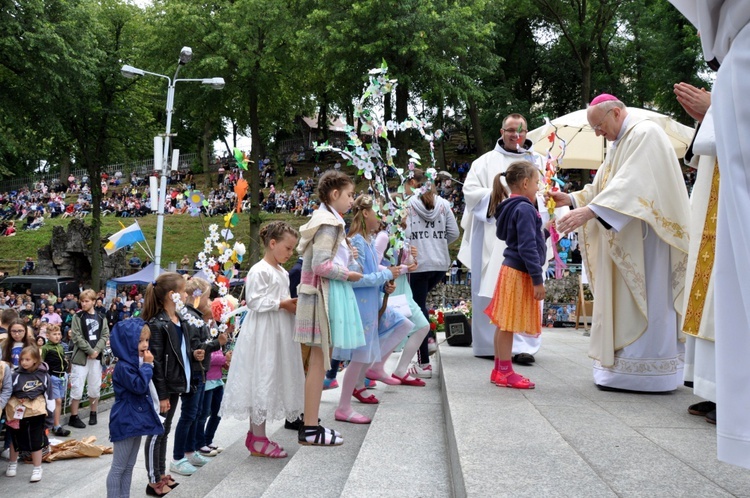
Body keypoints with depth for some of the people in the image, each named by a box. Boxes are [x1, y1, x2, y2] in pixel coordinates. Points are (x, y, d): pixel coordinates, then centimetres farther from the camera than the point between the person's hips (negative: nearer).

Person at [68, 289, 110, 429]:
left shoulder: (101, 318, 9)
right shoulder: (78, 317, -1)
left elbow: (105, 335, 4)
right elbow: (76, 337, -9)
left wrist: (97, 350, -12)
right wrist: (90, 351, -15)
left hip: (96, 357, 3)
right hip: (81, 356, -3)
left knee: (95, 387, 10)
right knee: (77, 388, -3)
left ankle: (93, 413, 24)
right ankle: (73, 417, 6)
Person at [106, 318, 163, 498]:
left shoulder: (137, 363, 11)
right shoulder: (124, 366, -19)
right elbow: (139, 386, -29)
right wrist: (147, 365, -21)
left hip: (136, 420, 10)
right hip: (125, 422, -10)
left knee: (129, 466, 16)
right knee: (118, 467, -1)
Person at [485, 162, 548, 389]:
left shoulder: (512, 207, 14)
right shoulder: (524, 209, -16)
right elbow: (527, 247, -20)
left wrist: (544, 231, 18)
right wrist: (537, 279, -19)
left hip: (512, 270, 10)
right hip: (519, 273, -10)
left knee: (505, 324, 13)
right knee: (508, 324, -3)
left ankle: (500, 370, 21)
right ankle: (505, 373, 3)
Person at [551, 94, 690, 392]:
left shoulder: (645, 133, -10)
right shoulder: (620, 144, 21)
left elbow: (632, 183, -25)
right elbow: (602, 188, 19)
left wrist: (590, 210, -33)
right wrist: (571, 199, 5)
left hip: (643, 236, -10)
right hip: (622, 239, 10)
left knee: (642, 300, -7)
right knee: (624, 299, 8)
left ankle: (642, 372, -2)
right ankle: (624, 365, 12)